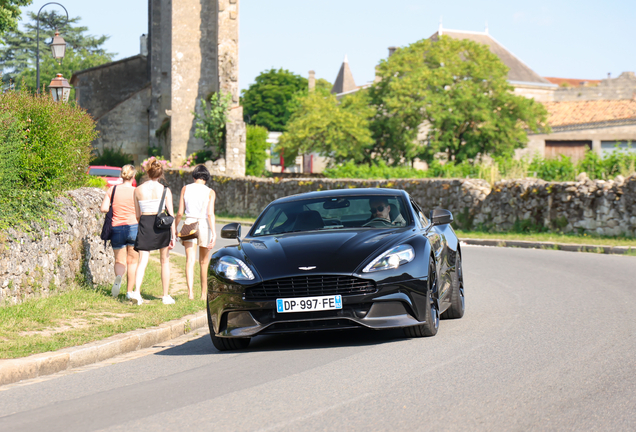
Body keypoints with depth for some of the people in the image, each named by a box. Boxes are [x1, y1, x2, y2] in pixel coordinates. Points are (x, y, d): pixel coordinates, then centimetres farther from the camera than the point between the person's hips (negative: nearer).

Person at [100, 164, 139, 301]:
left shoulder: (112, 190, 0)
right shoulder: (136, 192, -5)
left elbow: (103, 209, -5)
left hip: (117, 228, 1)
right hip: (134, 228, -1)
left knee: (119, 261, 11)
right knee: (132, 261, 12)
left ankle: (118, 277, -22)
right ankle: (130, 291, 12)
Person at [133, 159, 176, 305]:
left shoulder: (138, 190, 3)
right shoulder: (165, 190, -3)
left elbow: (137, 215, 8)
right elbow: (171, 214, -4)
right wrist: (173, 235, -1)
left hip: (144, 224, 1)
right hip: (162, 225, -1)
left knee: (142, 261, -2)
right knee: (165, 261, 12)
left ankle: (137, 291, -23)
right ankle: (166, 296, 16)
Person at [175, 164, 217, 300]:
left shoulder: (185, 189, 4)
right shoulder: (210, 192, -2)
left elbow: (180, 213, 3)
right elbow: (210, 214, -12)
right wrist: (214, 233, -14)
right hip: (204, 226, -1)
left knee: (190, 260, -7)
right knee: (203, 262, 13)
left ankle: (190, 291, -25)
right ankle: (203, 294, 22)